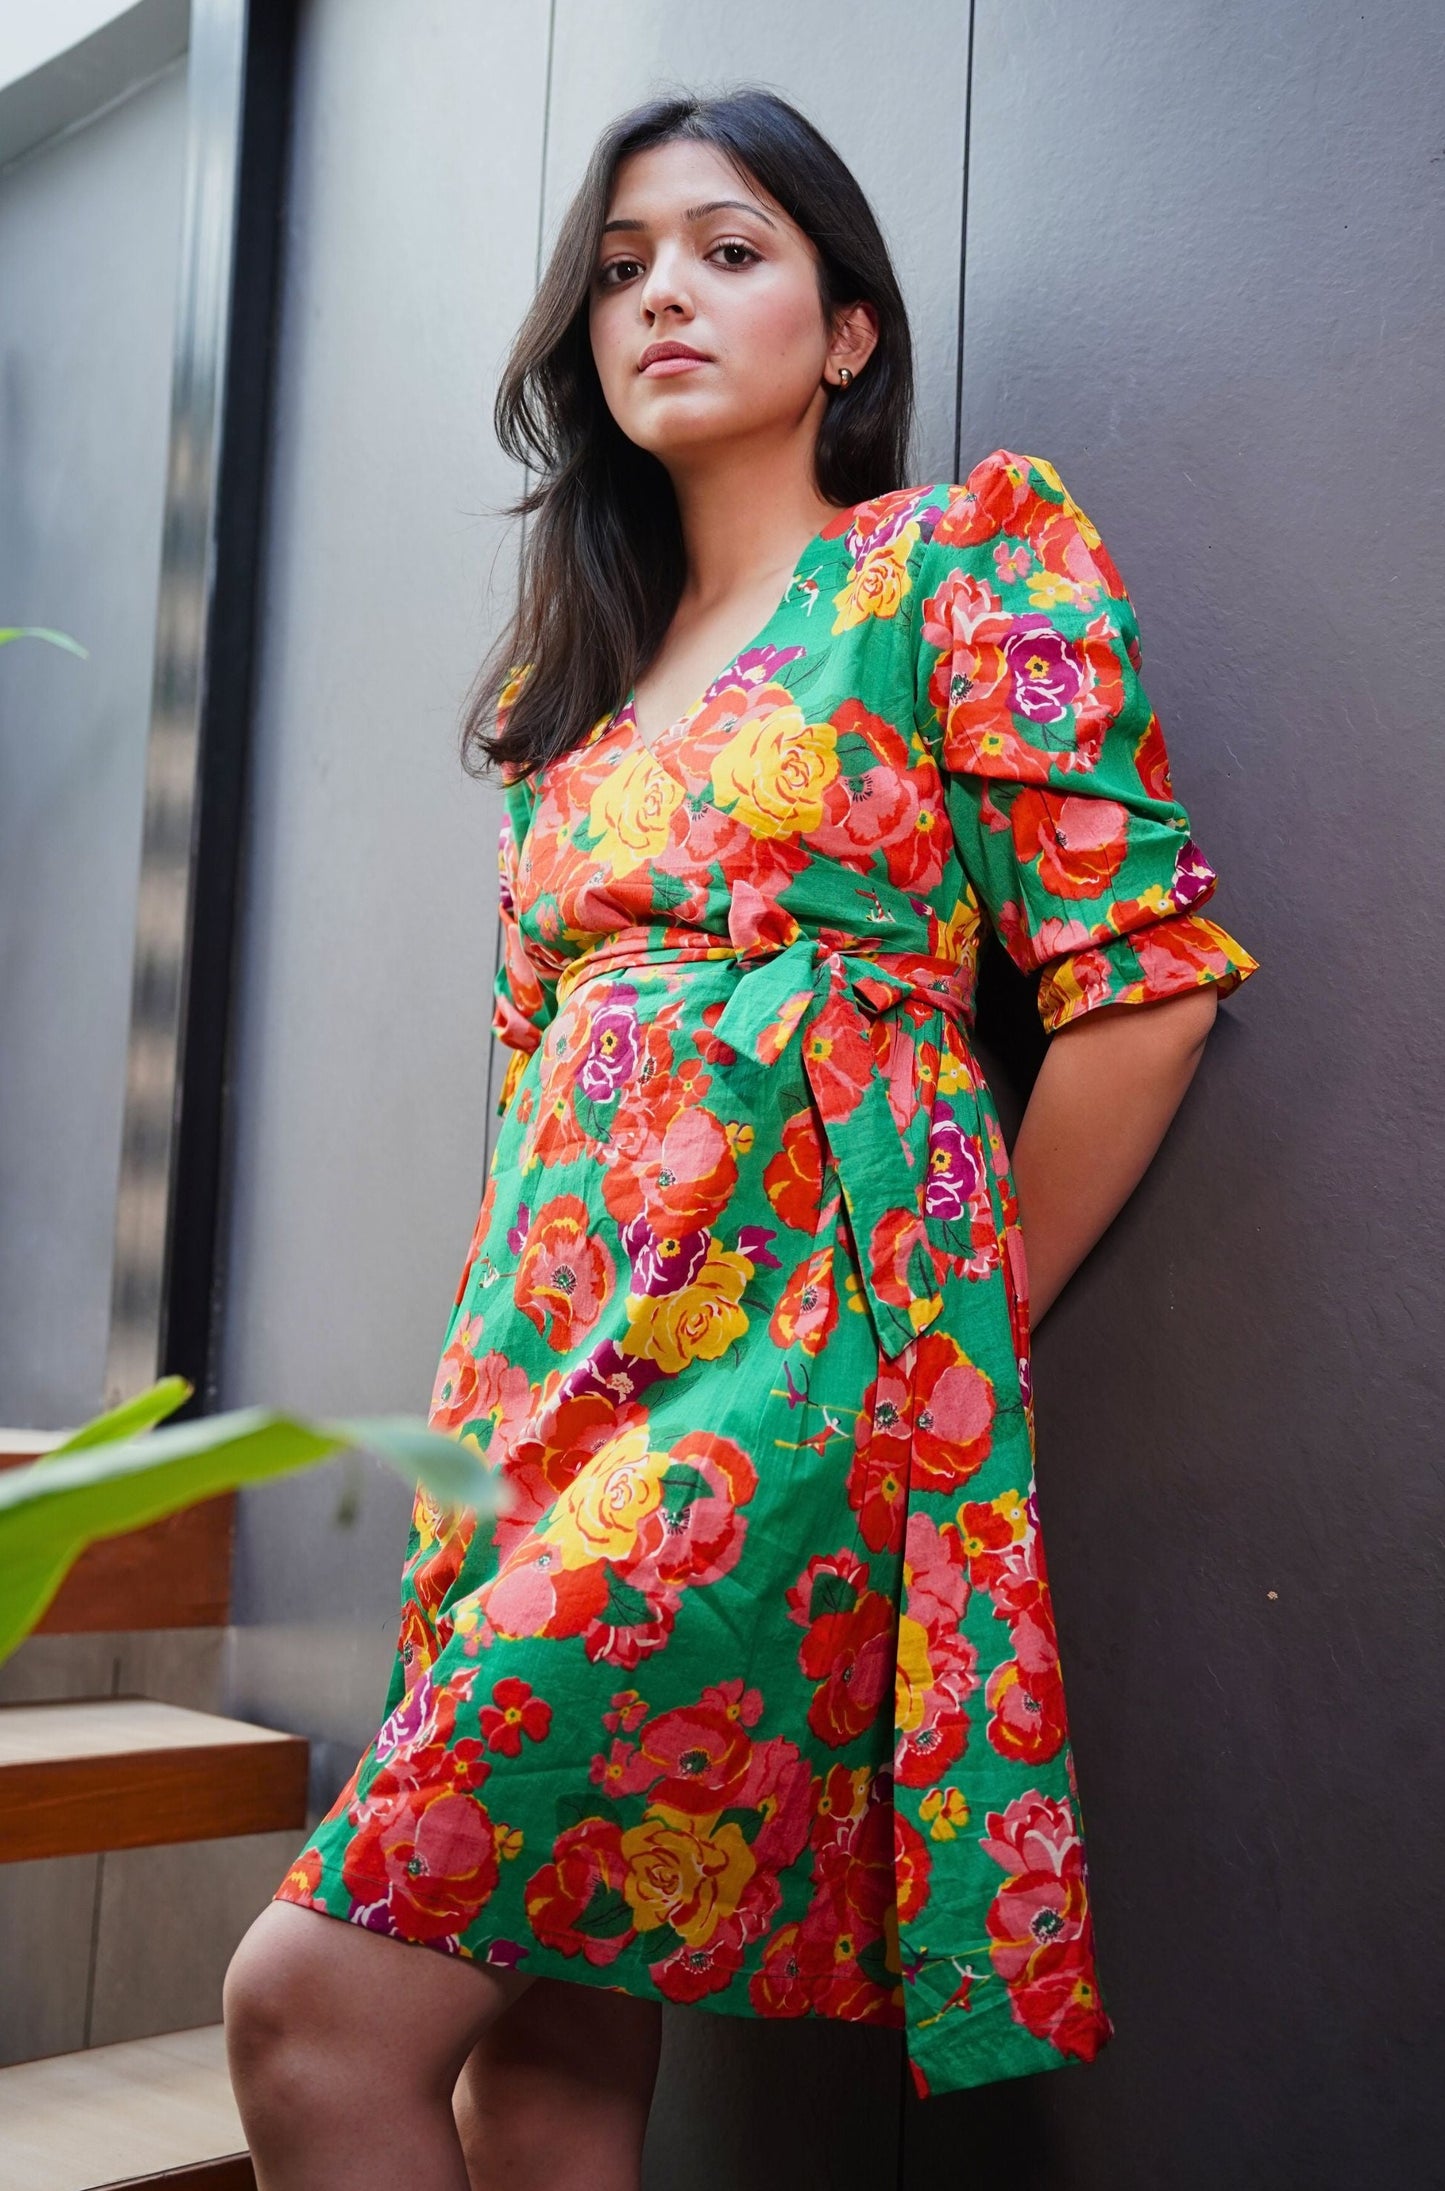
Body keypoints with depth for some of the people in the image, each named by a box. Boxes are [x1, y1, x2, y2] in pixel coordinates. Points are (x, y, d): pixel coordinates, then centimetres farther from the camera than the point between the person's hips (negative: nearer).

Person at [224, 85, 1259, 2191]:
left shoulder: (962, 557, 2)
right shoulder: (576, 670, 21)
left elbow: (1145, 974, -5)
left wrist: (953, 1323, 0)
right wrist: (517, 1370, 12)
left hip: (795, 1338, -6)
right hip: (553, 1360, 6)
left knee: (318, 2003, -13)